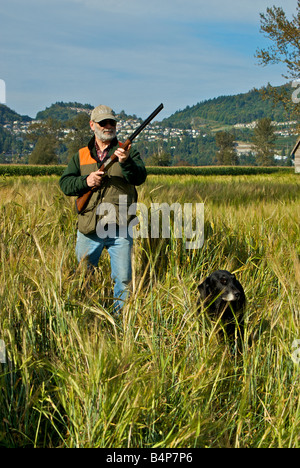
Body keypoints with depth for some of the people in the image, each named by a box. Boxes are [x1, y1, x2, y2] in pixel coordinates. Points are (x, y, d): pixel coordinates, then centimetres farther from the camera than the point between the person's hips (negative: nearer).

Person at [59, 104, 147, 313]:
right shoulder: (81, 155, 14)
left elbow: (140, 178, -8)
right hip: (88, 230, 2)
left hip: (119, 228, -2)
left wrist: (125, 162, -27)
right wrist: (85, 181, -12)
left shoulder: (128, 151, 8)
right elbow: (65, 184, 7)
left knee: (123, 278, -2)